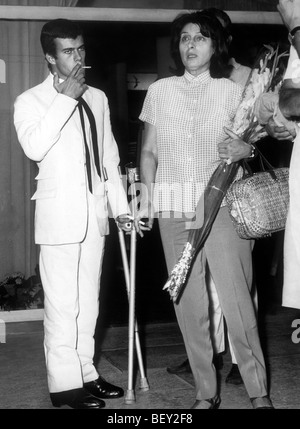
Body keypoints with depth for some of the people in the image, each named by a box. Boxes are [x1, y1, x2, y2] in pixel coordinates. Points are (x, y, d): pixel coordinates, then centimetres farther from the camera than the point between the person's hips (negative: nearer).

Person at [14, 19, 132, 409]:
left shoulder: (97, 98, 13)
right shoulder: (30, 101, -3)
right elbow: (34, 147, -22)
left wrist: (120, 205, 12)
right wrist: (66, 98, -18)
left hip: (95, 213, 5)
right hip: (59, 214, -5)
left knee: (88, 300, 12)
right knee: (63, 303, -4)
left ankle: (85, 371, 23)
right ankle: (65, 384, 6)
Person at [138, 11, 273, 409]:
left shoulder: (232, 91, 6)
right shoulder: (159, 91, 11)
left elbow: (252, 142, 11)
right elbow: (149, 150, 14)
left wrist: (245, 149, -12)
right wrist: (147, 192, 0)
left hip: (222, 203, -2)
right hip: (173, 208, 2)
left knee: (236, 298, -9)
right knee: (188, 302, 3)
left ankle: (259, 392, 2)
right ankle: (206, 392, 14)